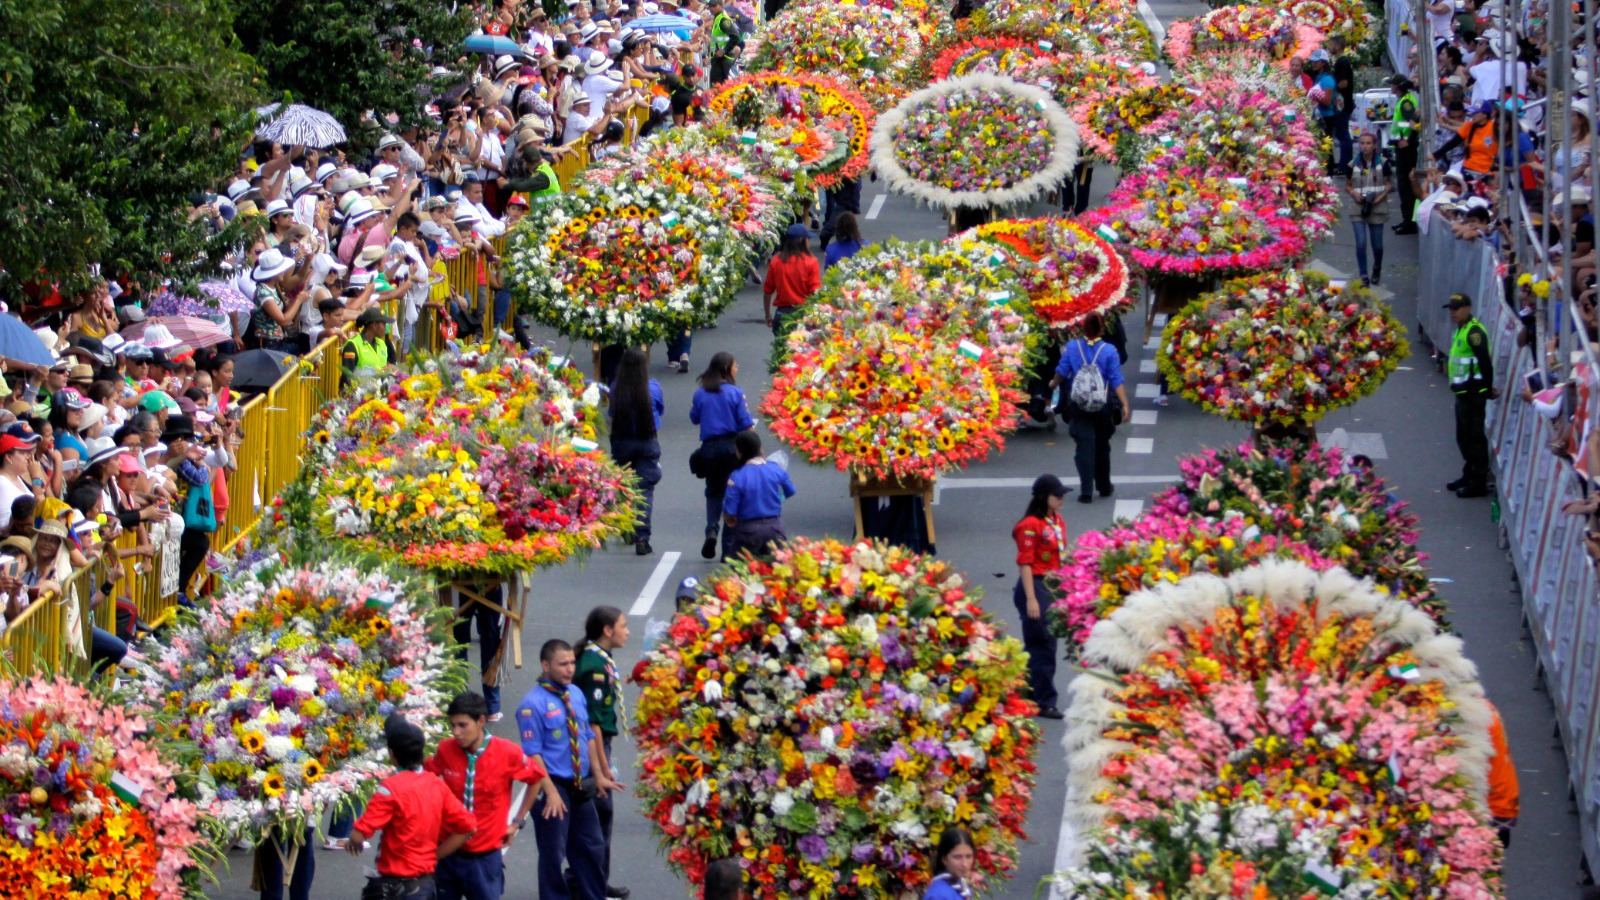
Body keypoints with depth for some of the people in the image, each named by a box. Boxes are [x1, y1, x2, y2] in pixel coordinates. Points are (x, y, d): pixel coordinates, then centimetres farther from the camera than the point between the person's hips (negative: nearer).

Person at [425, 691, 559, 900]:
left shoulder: (508, 753, -13)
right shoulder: (446, 750, -8)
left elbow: (536, 779, 5)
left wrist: (518, 821, 6)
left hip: (485, 856, -2)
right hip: (447, 852, 2)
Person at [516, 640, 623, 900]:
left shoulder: (576, 694, 7)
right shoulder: (533, 703, -15)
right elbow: (533, 755, -18)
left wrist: (599, 776, 14)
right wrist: (551, 793, -22)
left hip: (581, 787, 7)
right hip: (553, 787, -7)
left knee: (592, 847, 16)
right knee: (553, 853, 4)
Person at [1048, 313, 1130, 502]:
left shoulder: (1071, 347, -5)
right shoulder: (1109, 351, -9)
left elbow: (1062, 372, 4)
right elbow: (1117, 380, -13)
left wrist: (1053, 384, 26)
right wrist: (1125, 404, -12)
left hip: (1078, 406, 0)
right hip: (1103, 406, 0)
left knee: (1084, 446, -2)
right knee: (1102, 446, 17)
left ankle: (1086, 491, -11)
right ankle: (1104, 487, 30)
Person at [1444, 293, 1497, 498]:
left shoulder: (1474, 331, -18)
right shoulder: (1460, 330, 16)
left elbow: (1485, 362, -22)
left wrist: (1488, 388, -16)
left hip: (1473, 393, -11)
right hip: (1463, 392, 11)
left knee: (1474, 437, -6)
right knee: (1464, 437, 19)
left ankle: (1479, 482, -3)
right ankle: (1469, 476, 31)